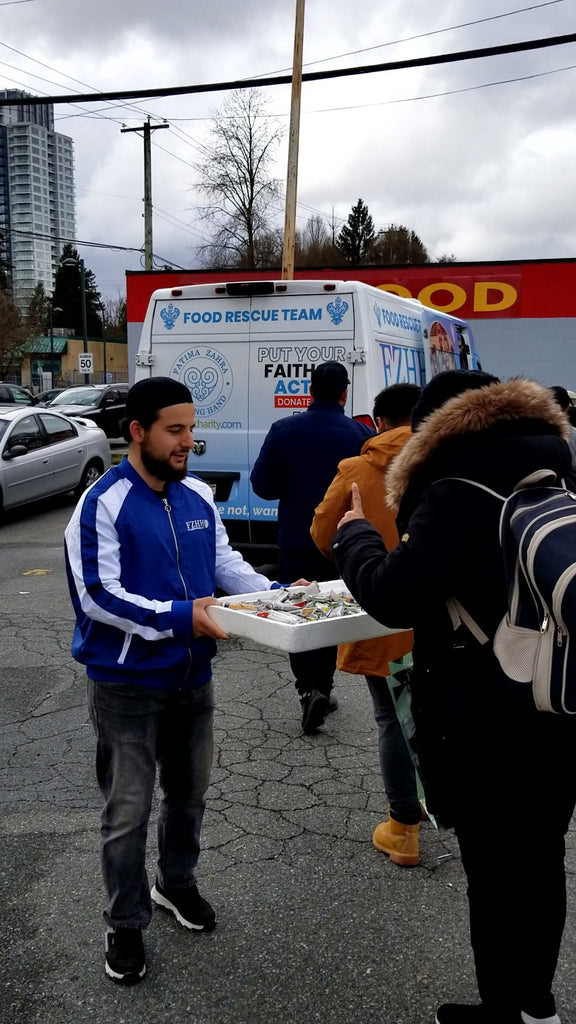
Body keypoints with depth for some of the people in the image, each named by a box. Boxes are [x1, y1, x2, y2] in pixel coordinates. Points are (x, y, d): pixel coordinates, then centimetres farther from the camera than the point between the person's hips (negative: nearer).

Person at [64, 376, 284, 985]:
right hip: (126, 683, -6)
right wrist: (178, 616, -30)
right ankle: (125, 924, 28)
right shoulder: (103, 504, -17)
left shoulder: (198, 496, 2)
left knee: (189, 792, 21)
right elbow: (97, 594, -23)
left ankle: (177, 883, 46)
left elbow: (224, 562, 9)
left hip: (193, 676, 6)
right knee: (128, 810, 7)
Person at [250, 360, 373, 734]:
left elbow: (262, 485, -4)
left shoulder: (283, 431, -8)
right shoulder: (362, 434, -10)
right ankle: (323, 687, 24)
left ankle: (310, 688, -2)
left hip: (296, 542, 0)